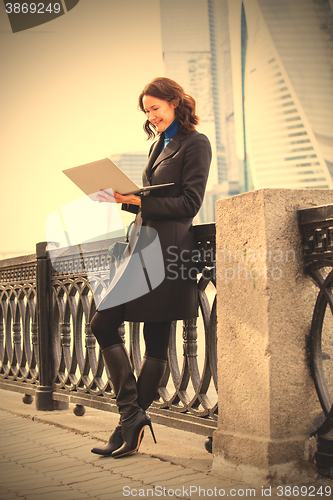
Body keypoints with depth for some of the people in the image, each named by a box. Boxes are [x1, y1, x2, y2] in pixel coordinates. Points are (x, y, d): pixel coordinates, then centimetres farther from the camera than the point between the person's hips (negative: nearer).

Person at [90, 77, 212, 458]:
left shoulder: (195, 143, -2)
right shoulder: (158, 145, 23)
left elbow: (189, 203, -11)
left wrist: (138, 200, -16)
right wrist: (125, 199, 5)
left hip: (168, 251, -9)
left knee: (156, 340, -4)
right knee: (103, 324, 3)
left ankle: (132, 420, 5)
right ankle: (132, 420, 6)